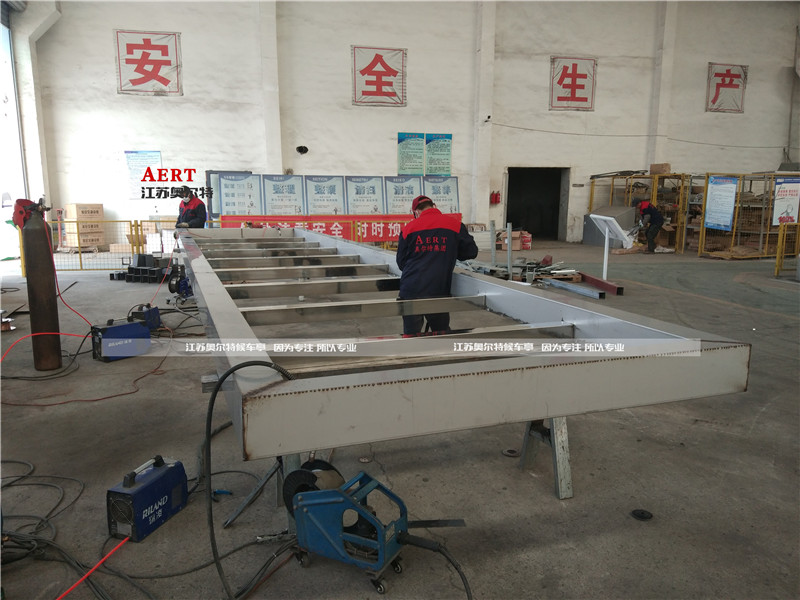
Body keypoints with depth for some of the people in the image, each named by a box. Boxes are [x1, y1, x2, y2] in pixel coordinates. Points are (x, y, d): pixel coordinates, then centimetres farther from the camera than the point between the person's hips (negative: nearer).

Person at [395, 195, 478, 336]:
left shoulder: (409, 228, 5)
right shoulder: (455, 225, 3)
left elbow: (401, 262, 13)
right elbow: (471, 252, 9)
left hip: (410, 291, 0)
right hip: (439, 291, 0)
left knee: (411, 334, 7)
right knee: (442, 332, 14)